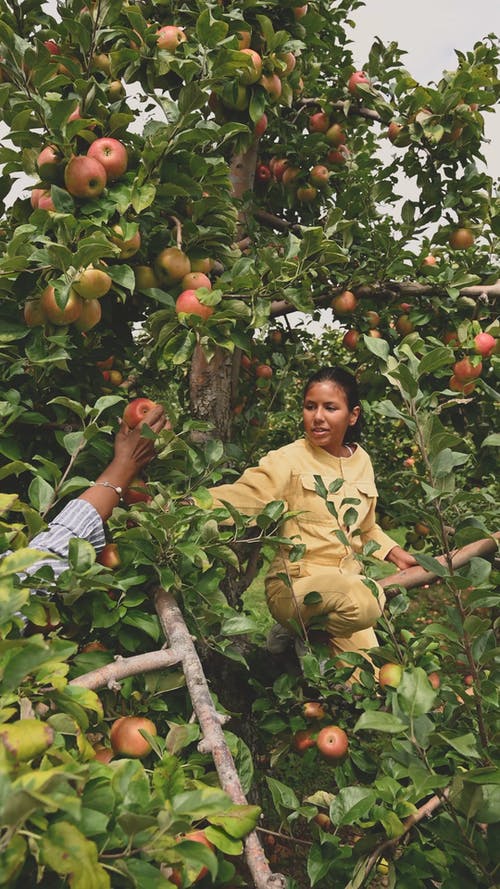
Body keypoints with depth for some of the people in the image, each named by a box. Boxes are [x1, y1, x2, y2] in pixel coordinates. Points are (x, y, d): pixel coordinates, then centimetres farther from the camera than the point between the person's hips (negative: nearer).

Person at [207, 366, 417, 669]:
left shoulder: (362, 460, 10)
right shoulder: (289, 460, -8)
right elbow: (242, 495, -26)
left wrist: (395, 553, 13)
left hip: (349, 580, 6)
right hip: (295, 584, -6)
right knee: (365, 602, -34)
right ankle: (305, 636, -5)